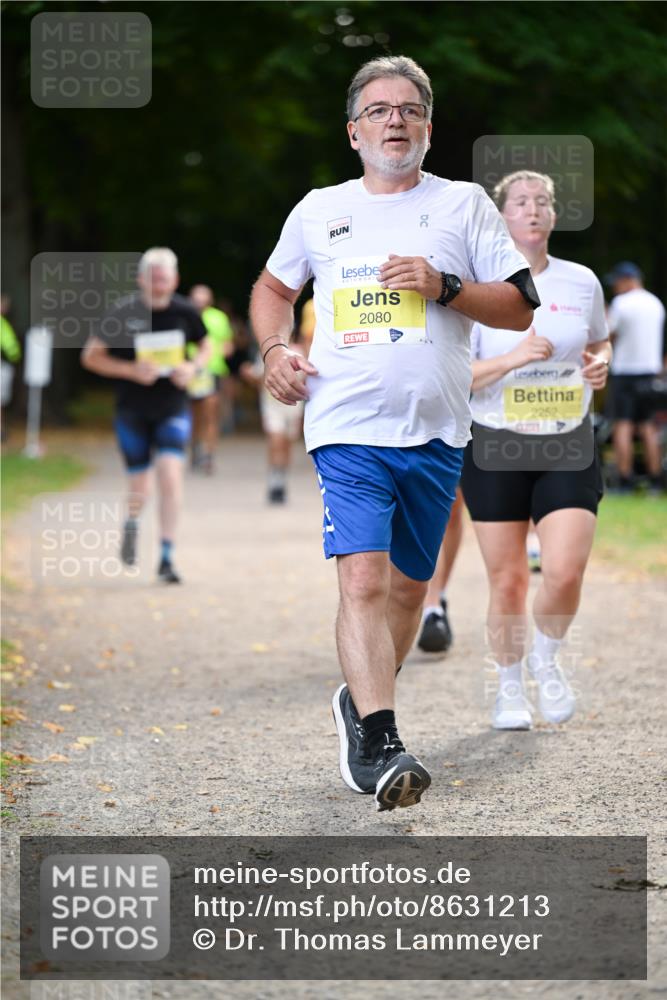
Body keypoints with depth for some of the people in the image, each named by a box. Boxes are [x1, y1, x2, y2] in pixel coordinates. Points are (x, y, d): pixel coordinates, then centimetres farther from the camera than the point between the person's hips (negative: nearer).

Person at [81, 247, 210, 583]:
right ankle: (132, 522, 43)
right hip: (132, 412, -1)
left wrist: (193, 367, -7)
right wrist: (132, 370, -18)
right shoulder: (125, 313, -11)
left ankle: (166, 558, -9)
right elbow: (91, 356, -5)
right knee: (140, 488, 5)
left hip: (173, 408, 1)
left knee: (171, 474, -17)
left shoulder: (185, 312, -4)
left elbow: (205, 345, 15)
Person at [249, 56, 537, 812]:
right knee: (363, 581, -17)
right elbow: (273, 286, 27)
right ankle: (379, 749, -21)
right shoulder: (318, 210, 11)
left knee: (408, 586, 11)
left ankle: (362, 706, 34)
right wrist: (274, 349, 8)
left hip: (436, 434, 2)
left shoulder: (464, 204, 8)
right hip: (347, 430, -1)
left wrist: (445, 286, -10)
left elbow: (520, 308, 5)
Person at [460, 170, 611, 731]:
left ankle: (547, 658, 15)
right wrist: (513, 358, -21)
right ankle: (510, 687, 24)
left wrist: (600, 364, 1)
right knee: (507, 580, 2)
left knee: (565, 571, -14)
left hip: (568, 446, 1)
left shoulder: (582, 282, 5)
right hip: (496, 449, -1)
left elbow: (600, 342, 24)